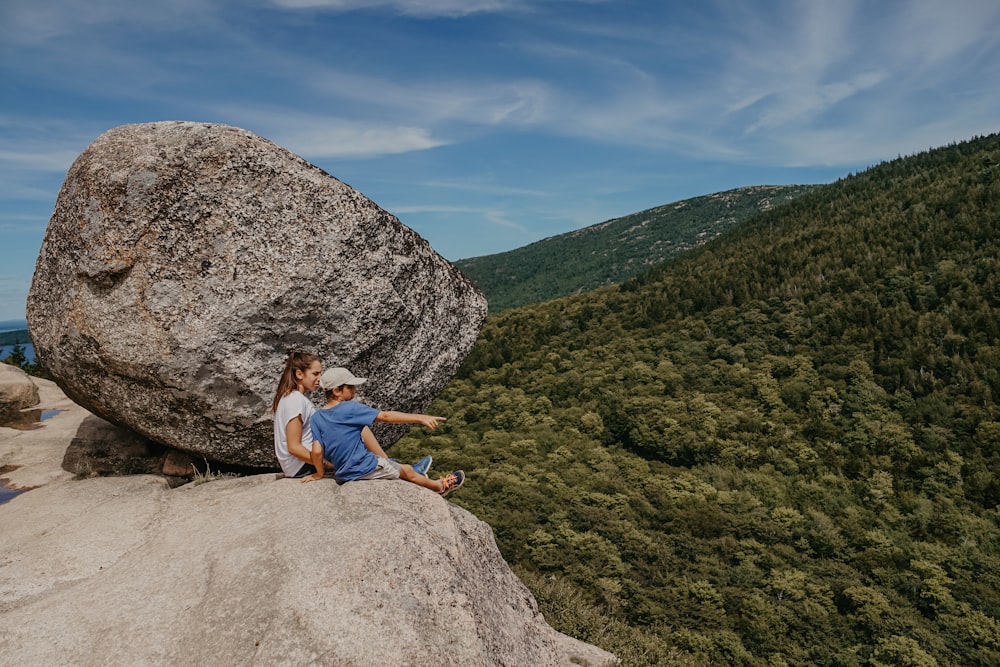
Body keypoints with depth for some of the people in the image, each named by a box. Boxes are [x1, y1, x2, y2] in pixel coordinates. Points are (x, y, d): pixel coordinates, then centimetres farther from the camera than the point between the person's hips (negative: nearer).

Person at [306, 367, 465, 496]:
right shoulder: (350, 408, -21)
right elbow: (386, 417, -23)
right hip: (365, 469, -6)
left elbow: (317, 452, -9)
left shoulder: (317, 417, -5)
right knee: (407, 471, 16)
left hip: (342, 473, 6)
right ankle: (441, 486, 39)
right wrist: (420, 418, -22)